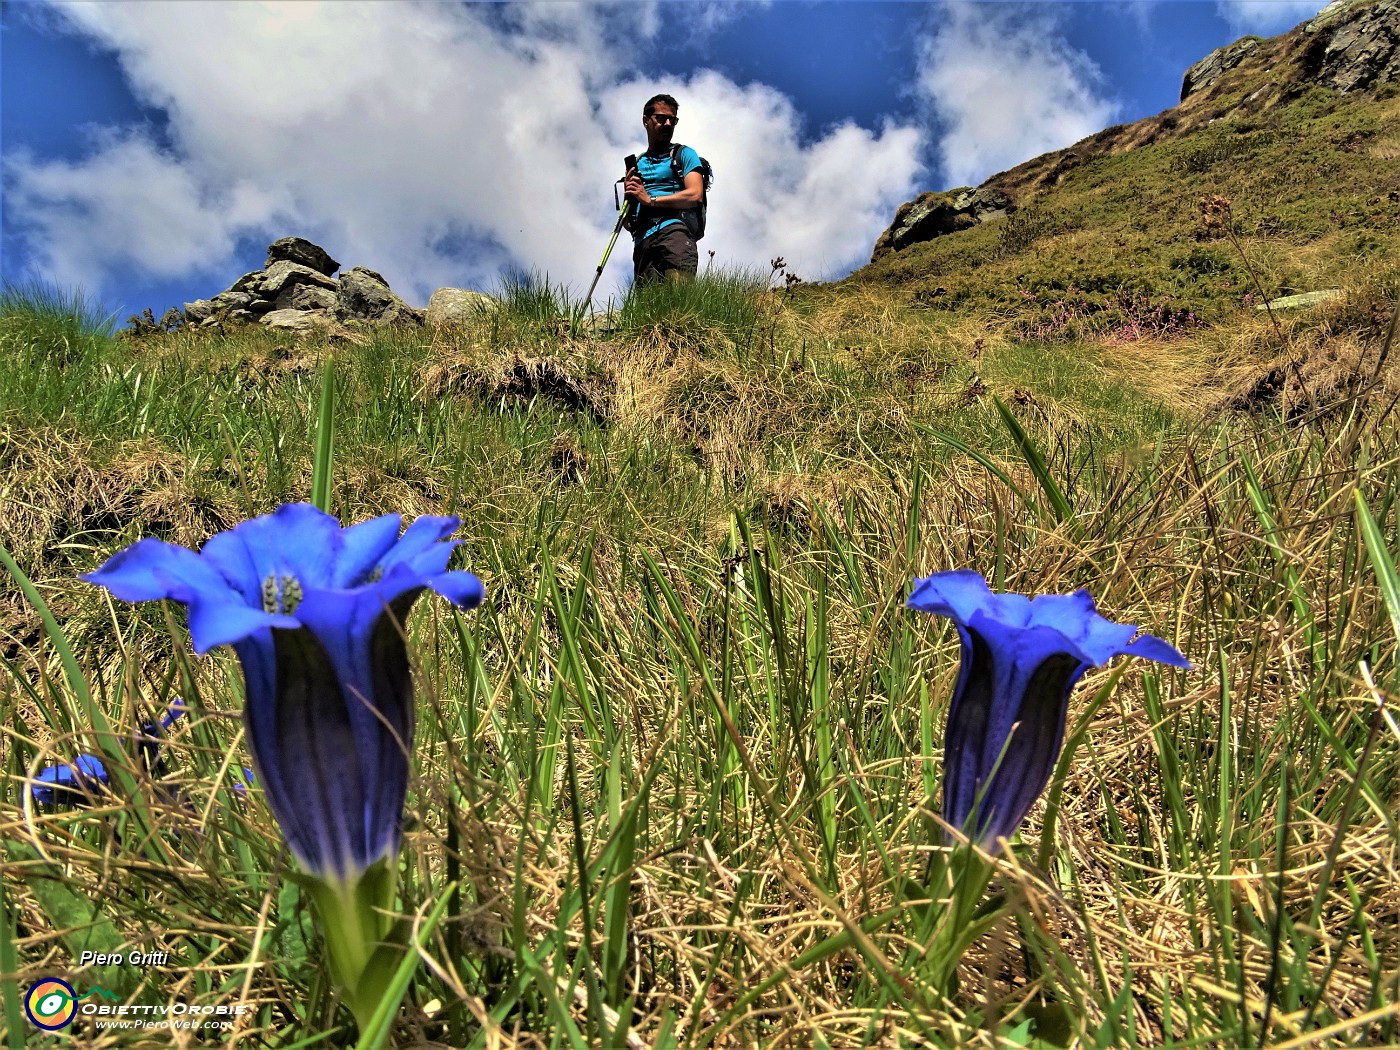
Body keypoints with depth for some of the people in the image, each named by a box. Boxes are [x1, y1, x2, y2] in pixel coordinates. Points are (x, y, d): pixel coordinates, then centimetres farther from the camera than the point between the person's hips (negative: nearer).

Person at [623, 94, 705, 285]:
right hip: (642, 242, 4)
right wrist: (629, 196, 4)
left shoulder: (683, 154, 18)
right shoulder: (636, 164, 28)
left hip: (673, 231, -4)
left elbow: (695, 196, -1)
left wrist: (650, 199, -2)